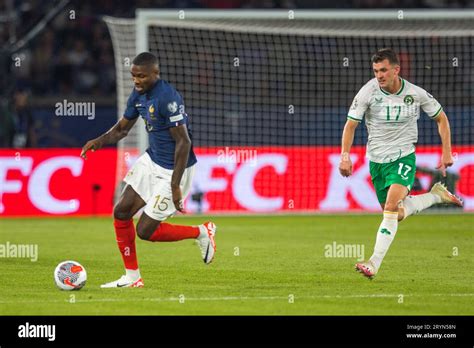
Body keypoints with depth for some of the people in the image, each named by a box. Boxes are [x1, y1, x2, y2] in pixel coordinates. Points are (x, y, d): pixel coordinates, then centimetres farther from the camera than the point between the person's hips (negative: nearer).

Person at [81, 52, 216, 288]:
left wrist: (175, 185, -27)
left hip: (173, 170, -9)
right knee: (121, 212, 5)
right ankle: (132, 277, 17)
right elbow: (122, 128, 16)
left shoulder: (167, 98, -25)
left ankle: (202, 233, 14)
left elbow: (184, 142, -26)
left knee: (145, 231, -5)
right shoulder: (138, 94, 2)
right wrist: (98, 142, -5)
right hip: (151, 160, 9)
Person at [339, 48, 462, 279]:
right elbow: (350, 124, -7)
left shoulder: (415, 93, -10)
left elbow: (441, 118, 6)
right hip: (376, 159, 3)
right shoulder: (368, 91, -11)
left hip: (403, 158, -3)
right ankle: (436, 195, 36)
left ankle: (375, 263, -26)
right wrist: (345, 155, -21)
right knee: (397, 214, 11)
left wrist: (446, 152, 1)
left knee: (392, 205, -24)